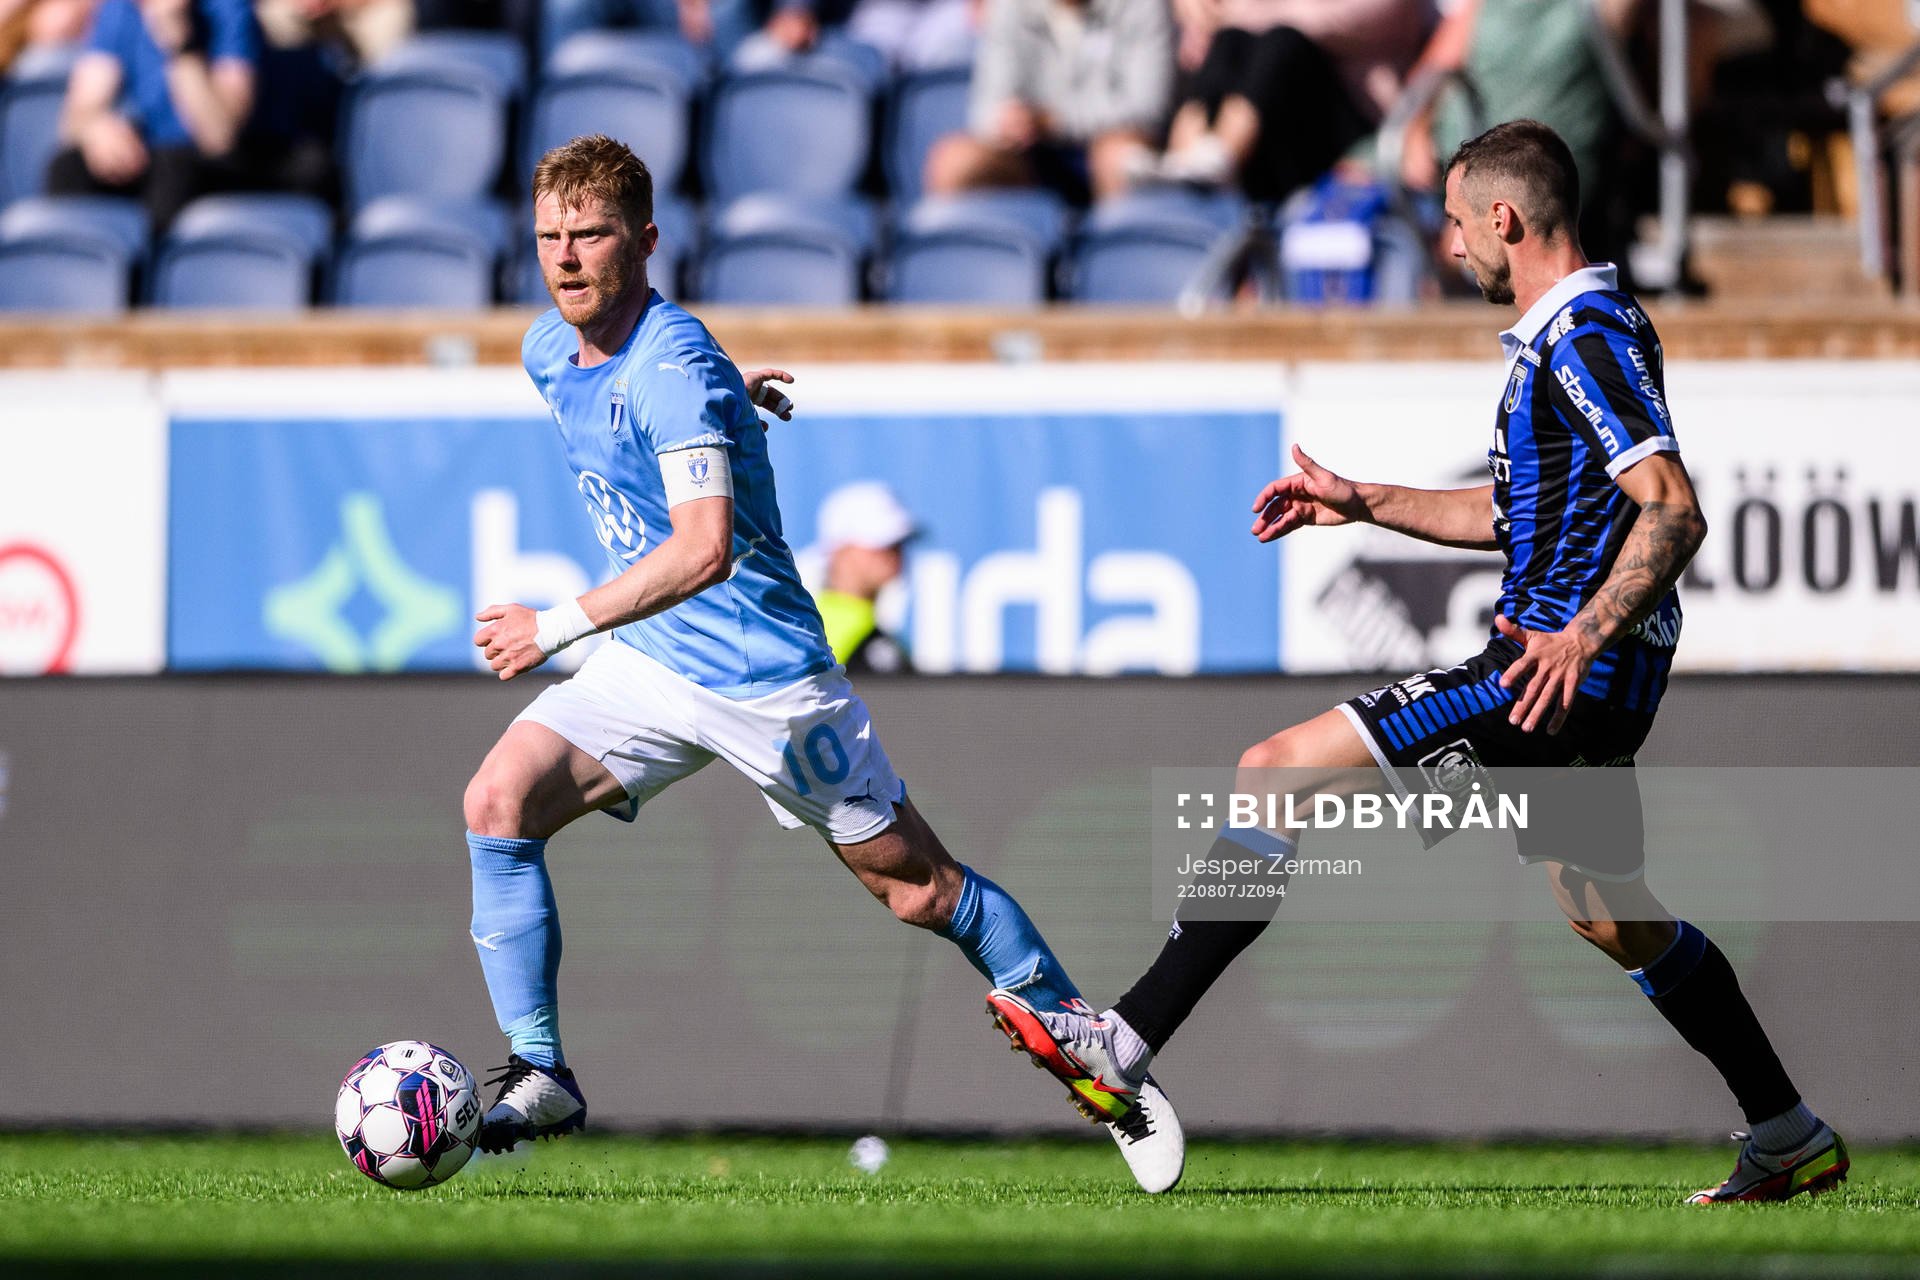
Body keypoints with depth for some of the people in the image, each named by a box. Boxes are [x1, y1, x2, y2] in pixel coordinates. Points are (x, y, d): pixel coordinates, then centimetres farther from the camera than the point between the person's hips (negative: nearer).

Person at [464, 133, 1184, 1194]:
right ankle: (539, 1076, -10)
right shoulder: (548, 350, 1)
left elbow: (704, 550, -35)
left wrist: (557, 628, -35)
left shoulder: (674, 367, -24)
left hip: (762, 673, -7)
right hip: (645, 668, 7)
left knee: (920, 890, 4)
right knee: (498, 801, -15)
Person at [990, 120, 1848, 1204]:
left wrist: (1584, 635, -33)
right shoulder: (1563, 331, 19)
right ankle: (1792, 1139, 26)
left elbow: (1675, 511, -23)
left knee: (1278, 772, -13)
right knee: (1611, 916, 21)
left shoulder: (1586, 330, -14)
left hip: (1564, 673, -11)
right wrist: (1361, 503, 27)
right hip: (1593, 696, 11)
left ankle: (1128, 1043, -15)